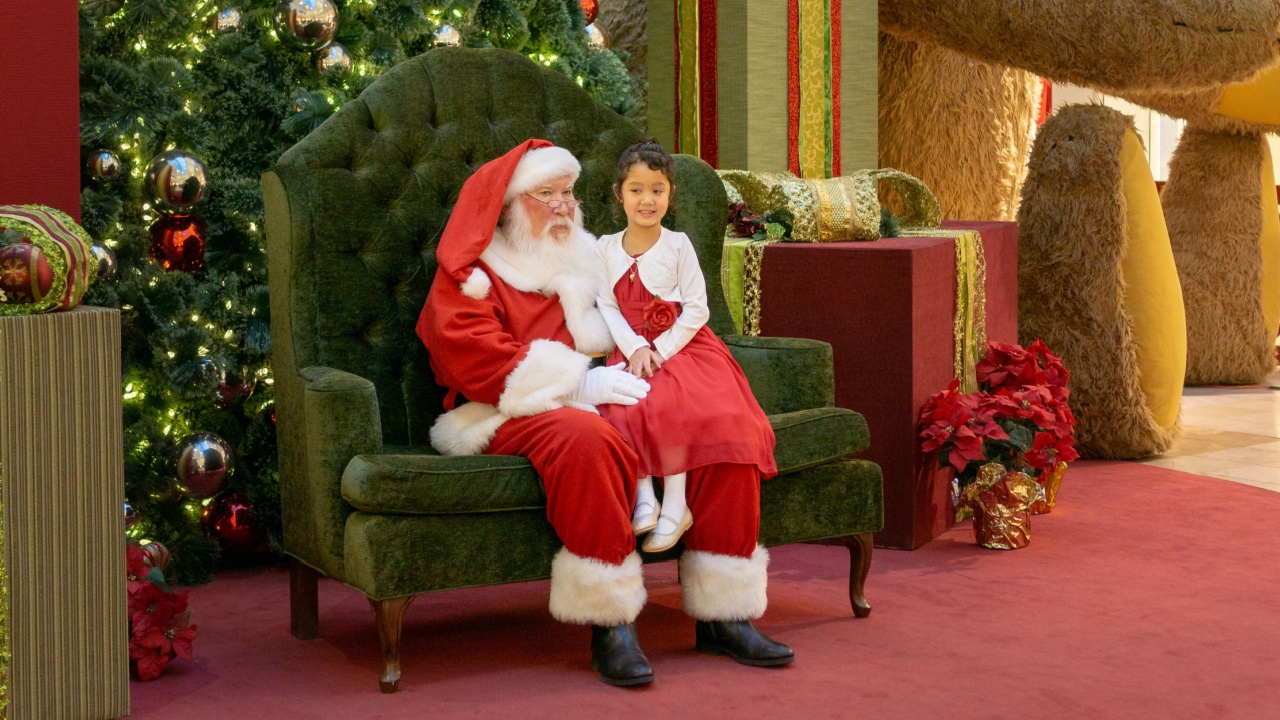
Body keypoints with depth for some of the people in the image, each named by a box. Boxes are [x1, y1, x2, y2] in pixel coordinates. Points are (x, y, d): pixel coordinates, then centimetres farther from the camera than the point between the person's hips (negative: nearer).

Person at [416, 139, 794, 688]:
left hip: (600, 400, 6)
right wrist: (581, 381, -18)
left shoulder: (581, 259, 23)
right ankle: (609, 623, -34)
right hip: (516, 415, -6)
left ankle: (722, 616, -14)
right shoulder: (471, 274, 4)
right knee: (584, 438, -41)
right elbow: (475, 359, -11)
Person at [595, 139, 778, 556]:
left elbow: (696, 310, -3)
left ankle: (675, 502, -24)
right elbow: (606, 307, -1)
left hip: (680, 346, -2)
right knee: (621, 408, -29)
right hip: (630, 350, 2)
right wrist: (635, 348, -16)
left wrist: (660, 350, -13)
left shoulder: (677, 245, 1)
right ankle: (644, 494, -24)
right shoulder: (606, 248, 7)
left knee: (668, 407, -31)